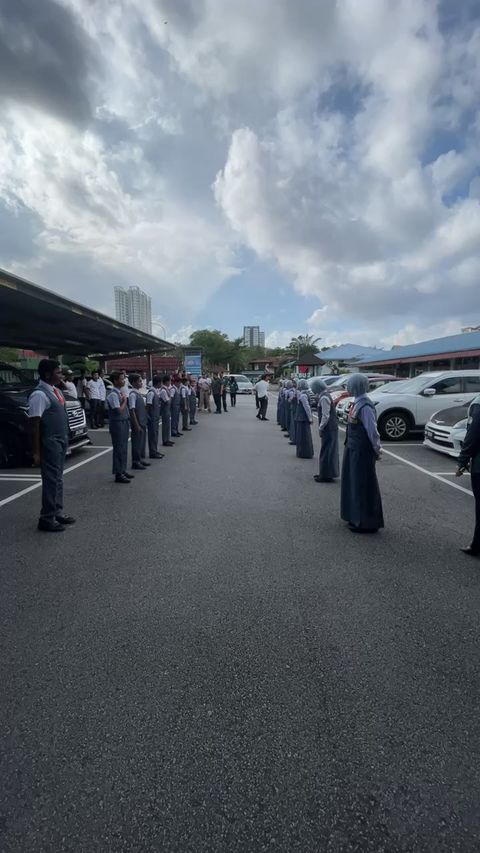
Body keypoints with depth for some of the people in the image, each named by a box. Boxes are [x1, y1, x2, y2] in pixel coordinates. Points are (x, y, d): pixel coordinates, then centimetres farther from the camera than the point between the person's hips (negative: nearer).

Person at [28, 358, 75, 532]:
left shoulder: (55, 391, 11)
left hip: (61, 441, 9)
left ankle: (57, 512, 28)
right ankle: (47, 518, 8)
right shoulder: (39, 395, -17)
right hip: (50, 443, -9)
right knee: (51, 480, -3)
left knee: (58, 479, 16)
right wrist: (36, 452, -19)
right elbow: (34, 425, -18)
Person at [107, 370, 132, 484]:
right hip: (117, 423, -9)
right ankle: (118, 474, 4)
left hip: (124, 422, 9)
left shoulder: (121, 391, 11)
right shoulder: (113, 394, -16)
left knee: (124, 448, 15)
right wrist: (124, 400, -12)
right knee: (119, 448, -3)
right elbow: (119, 410, -21)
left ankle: (123, 471, 26)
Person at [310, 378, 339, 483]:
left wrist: (321, 428, -13)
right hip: (330, 428, 10)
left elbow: (325, 416, -21)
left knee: (326, 451, -3)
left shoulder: (324, 398, -18)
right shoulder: (325, 396, 12)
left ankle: (327, 475, 5)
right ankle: (325, 473, 27)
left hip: (328, 429, -10)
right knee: (328, 451, 16)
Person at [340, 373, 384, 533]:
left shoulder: (365, 406, -21)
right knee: (354, 483, 18)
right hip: (354, 449, 9)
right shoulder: (357, 402, 7)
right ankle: (357, 517, 33)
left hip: (362, 452, -9)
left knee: (363, 485, 1)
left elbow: (372, 430, -22)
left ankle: (367, 523, 14)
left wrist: (377, 451, -13)